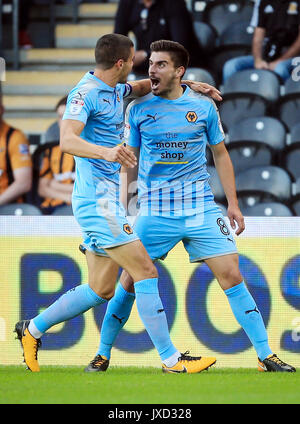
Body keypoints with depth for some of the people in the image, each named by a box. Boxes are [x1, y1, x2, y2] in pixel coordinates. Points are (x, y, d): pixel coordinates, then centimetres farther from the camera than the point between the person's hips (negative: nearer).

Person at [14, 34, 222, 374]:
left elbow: (144, 86, 37)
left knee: (101, 289, 10)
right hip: (97, 199, -10)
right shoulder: (85, 93, -13)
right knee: (146, 272, -11)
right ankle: (170, 359, -9)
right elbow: (67, 141, -28)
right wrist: (106, 152, -45)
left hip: (106, 199, 10)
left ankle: (32, 329, 20)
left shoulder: (114, 90, 15)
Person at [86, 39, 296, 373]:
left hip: (201, 208, 0)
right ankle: (102, 355, 13)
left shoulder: (204, 107, 3)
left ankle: (265, 355, 1)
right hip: (155, 210, 0)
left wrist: (233, 203, 9)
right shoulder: (138, 109, 3)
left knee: (231, 276, -5)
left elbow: (220, 155, 13)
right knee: (130, 280, -3)